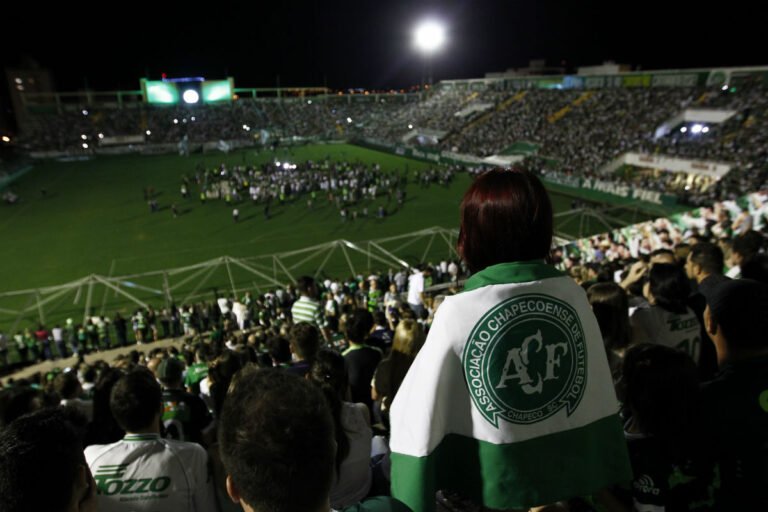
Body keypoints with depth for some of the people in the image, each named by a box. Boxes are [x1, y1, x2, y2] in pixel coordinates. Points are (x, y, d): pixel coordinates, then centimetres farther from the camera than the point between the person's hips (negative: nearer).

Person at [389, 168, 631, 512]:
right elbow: (600, 402, 0)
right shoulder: (573, 295, -9)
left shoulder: (458, 312, -22)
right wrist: (610, 485, 13)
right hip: (571, 484, 4)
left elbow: (420, 423, -17)